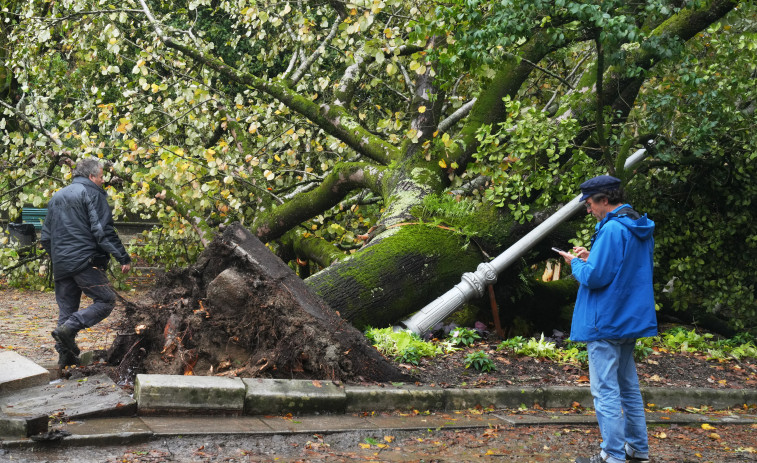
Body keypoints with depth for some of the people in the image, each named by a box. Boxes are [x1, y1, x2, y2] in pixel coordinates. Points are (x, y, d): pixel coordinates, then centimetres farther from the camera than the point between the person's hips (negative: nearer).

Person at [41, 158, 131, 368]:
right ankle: (68, 328, -19)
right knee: (106, 300, -4)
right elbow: (103, 231, -14)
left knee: (67, 309, 13)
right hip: (85, 261, -8)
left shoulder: (57, 197, 20)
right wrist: (123, 257, -13)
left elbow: (46, 237, 22)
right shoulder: (92, 193, -4)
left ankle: (65, 354, 11)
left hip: (61, 264, 8)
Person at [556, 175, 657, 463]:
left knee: (606, 391, -3)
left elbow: (595, 277, -22)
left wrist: (575, 264, -3)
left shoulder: (612, 230, -20)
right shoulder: (640, 229, 11)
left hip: (605, 323, -10)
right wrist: (591, 257, 10)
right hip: (631, 320, 10)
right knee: (628, 386, 18)